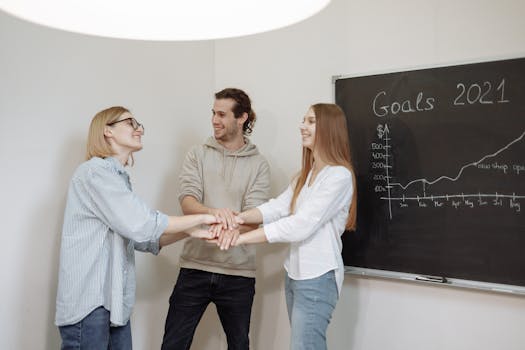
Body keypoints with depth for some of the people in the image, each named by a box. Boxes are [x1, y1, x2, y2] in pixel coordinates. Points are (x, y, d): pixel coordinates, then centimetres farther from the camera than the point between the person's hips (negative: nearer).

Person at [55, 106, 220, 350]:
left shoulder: (118, 177, 19)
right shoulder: (95, 170, -9)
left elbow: (140, 239, 13)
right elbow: (140, 225, -19)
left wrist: (189, 232, 1)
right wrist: (202, 218, -12)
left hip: (114, 302, 8)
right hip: (88, 302, -8)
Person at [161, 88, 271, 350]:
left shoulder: (259, 165, 2)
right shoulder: (197, 155, 5)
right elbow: (187, 200, -10)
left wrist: (234, 228, -32)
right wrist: (213, 212, -32)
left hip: (238, 272, 0)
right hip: (195, 267, 1)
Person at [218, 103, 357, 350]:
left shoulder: (339, 175, -15)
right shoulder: (306, 174, 14)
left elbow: (300, 226, -22)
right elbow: (279, 207, 0)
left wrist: (242, 238, -22)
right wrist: (240, 217, -18)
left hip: (318, 277, -8)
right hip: (294, 273, 8)